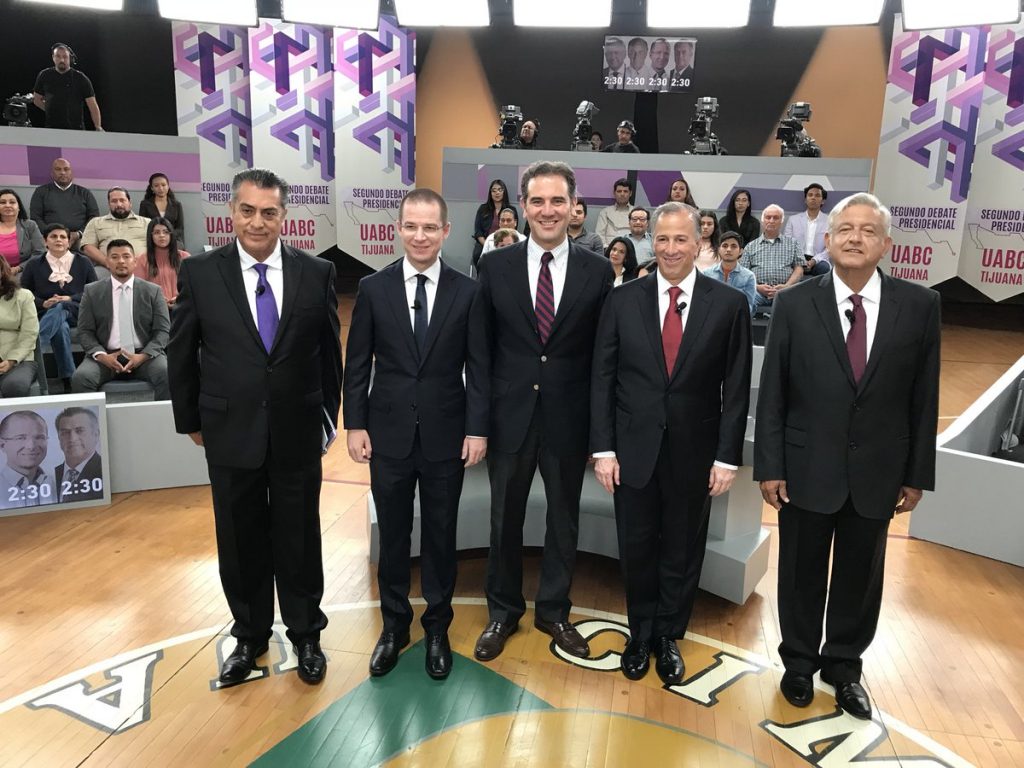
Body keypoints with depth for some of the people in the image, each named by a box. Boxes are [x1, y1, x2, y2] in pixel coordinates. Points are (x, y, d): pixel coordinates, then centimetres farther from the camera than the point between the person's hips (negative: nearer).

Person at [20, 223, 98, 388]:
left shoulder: (83, 262, 17)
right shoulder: (34, 265, 18)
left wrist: (70, 299, -9)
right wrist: (43, 303, -9)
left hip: (77, 312, 0)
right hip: (46, 313, 0)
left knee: (60, 308, -38)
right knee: (61, 326, -37)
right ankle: (68, 379, -41)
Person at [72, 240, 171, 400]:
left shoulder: (153, 291, 9)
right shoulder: (92, 291, 10)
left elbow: (162, 331, 3)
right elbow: (85, 331, 6)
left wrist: (143, 356, -14)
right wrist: (101, 355, -13)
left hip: (144, 355, -1)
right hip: (105, 356, 1)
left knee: (168, 375, -31)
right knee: (80, 378, -28)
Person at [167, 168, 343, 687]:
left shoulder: (316, 273, -4)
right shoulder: (199, 273, -4)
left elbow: (330, 352, 4)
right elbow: (182, 355, 4)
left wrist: (328, 417, 7)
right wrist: (190, 421, 7)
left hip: (298, 431, 0)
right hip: (230, 431, 1)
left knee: (299, 536, 12)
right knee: (241, 538, 14)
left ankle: (305, 633, 32)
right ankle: (250, 634, 35)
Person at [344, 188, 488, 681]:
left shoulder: (467, 292, -2)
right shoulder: (373, 288, -1)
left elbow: (477, 367, -1)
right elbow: (357, 364, 2)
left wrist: (477, 429, -6)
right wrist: (355, 425, -2)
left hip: (446, 435, 0)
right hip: (389, 434, 1)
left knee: (440, 534, 12)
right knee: (393, 534, 12)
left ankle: (437, 627, 31)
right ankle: (394, 625, 31)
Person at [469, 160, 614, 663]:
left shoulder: (597, 271, -2)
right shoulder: (496, 266, -2)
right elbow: (480, 350, -1)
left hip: (569, 418, 0)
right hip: (510, 415, 0)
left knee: (564, 519, 15)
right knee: (504, 519, 14)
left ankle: (554, 611, 36)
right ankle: (503, 612, 35)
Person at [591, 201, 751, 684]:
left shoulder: (729, 305, -3)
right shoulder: (623, 300, -1)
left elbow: (735, 388, -2)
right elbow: (602, 378, -1)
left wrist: (728, 457, -5)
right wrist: (603, 448, -5)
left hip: (694, 452, 0)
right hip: (634, 448, 1)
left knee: (683, 551, 14)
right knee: (636, 549, 12)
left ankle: (669, 636, 35)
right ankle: (641, 633, 34)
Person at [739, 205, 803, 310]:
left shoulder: (792, 243, 22)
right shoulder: (751, 246, 21)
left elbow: (799, 269, 13)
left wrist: (786, 286, -6)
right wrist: (757, 287, -8)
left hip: (784, 290, 1)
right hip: (758, 291, 0)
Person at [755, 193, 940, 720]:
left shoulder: (919, 305, -2)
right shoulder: (794, 304, -5)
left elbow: (924, 397, 1)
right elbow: (771, 393, -4)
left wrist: (917, 475, 1)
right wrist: (769, 466, -6)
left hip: (877, 473, 1)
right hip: (807, 468, -1)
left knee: (860, 577, 15)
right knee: (802, 573, 14)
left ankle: (844, 666, 38)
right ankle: (800, 661, 36)